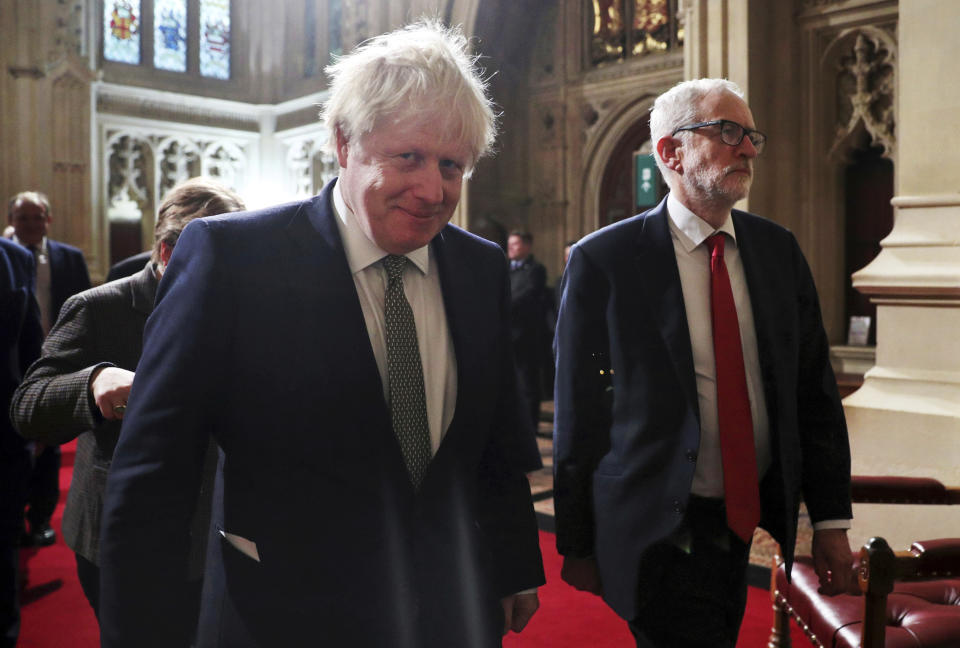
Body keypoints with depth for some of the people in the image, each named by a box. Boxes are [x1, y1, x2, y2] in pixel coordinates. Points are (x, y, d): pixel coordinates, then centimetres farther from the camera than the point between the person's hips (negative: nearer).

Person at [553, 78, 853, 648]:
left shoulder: (779, 249, 4)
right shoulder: (602, 260, -12)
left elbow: (814, 388, 6)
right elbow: (578, 412, -8)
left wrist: (831, 520, 4)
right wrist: (577, 544, -3)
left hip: (749, 516, 6)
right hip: (658, 531, -5)